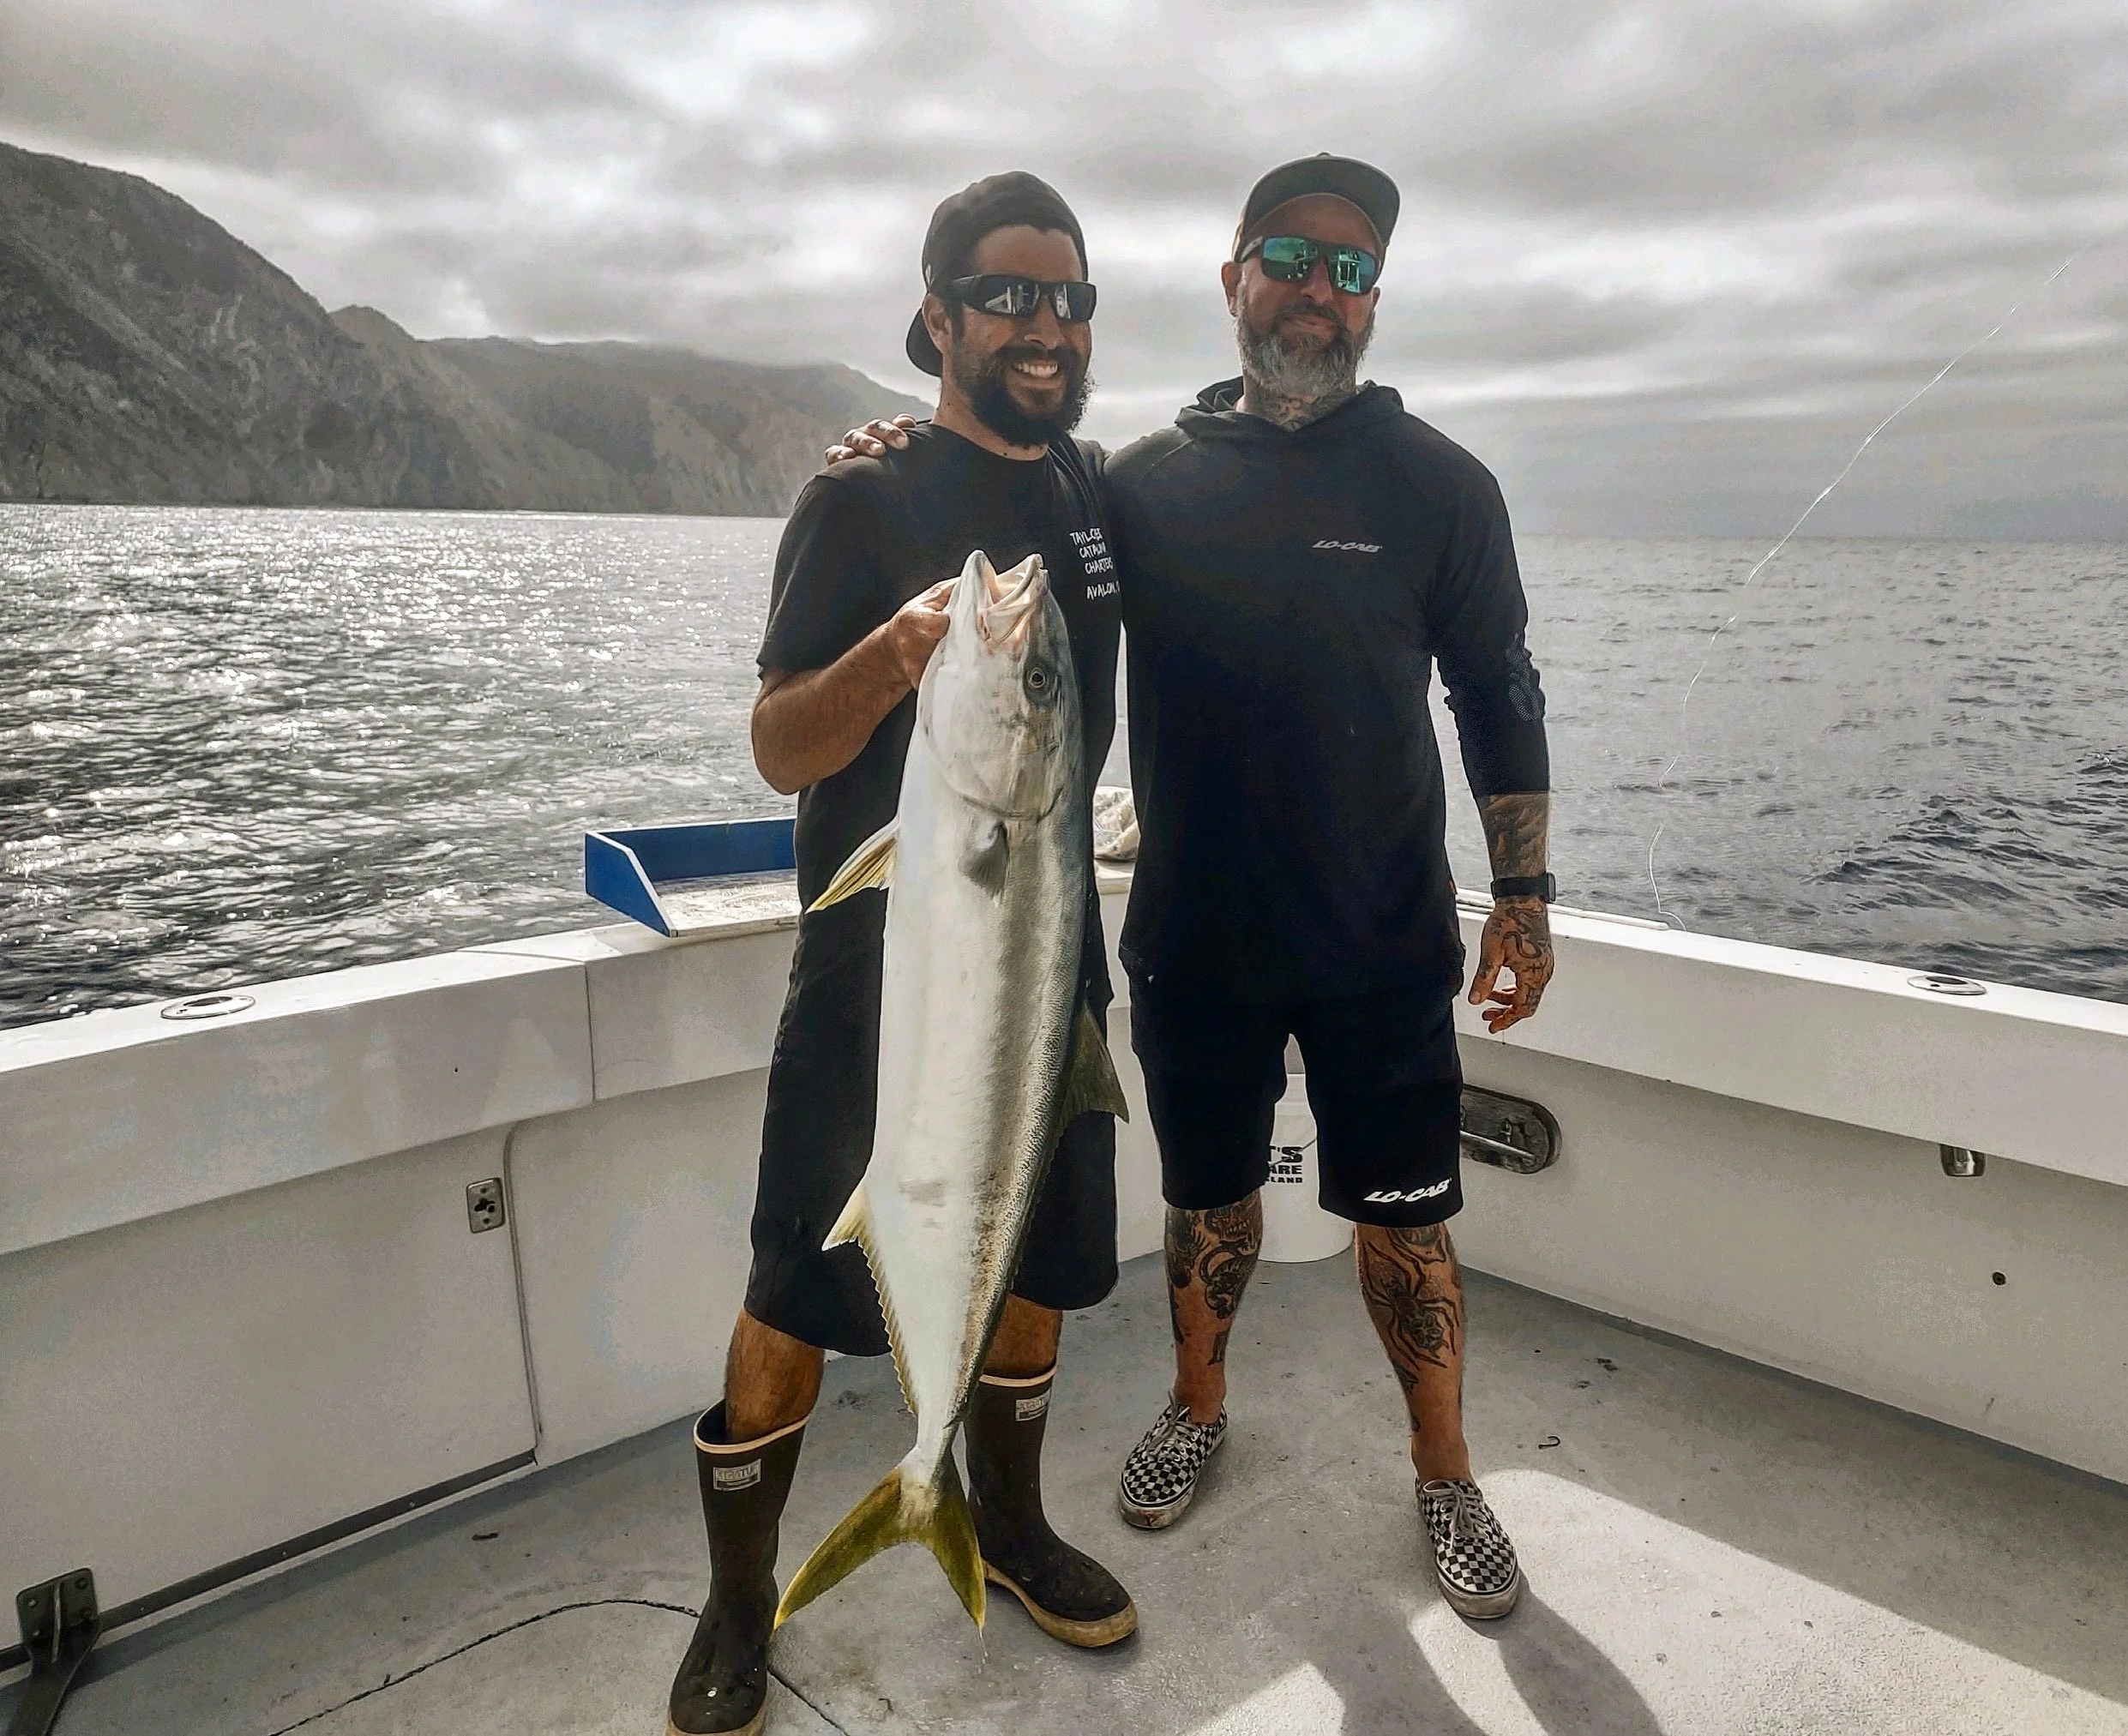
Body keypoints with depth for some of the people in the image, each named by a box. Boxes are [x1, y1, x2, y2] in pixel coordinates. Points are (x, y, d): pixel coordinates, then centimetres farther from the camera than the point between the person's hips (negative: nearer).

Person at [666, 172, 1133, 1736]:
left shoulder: (1107, 487, 9)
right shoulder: (866, 497, -8)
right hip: (878, 956, -5)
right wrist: (895, 651, -32)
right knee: (803, 1291, 0)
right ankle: (740, 1603, 22)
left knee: (1037, 1253, 15)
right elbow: (779, 749, -14)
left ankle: (1010, 1526, 38)